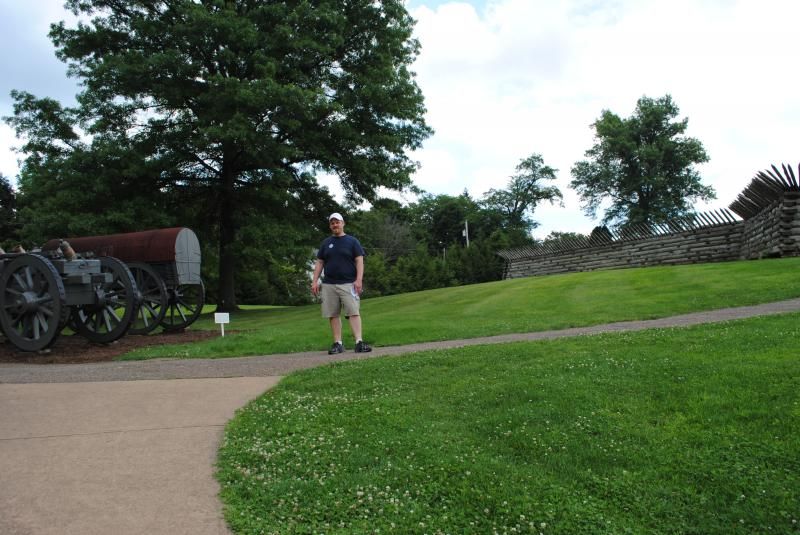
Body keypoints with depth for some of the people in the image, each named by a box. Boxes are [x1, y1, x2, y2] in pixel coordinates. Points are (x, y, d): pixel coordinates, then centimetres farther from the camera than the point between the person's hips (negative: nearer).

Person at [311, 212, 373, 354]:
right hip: (329, 285, 3)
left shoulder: (352, 241, 6)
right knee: (333, 315, 2)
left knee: (354, 312, -12)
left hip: (349, 284, -3)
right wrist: (314, 281, 5)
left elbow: (359, 261, 0)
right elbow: (319, 263, 15)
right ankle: (338, 343, 6)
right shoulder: (326, 243, 15)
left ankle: (359, 342, -16)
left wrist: (359, 279, -12)